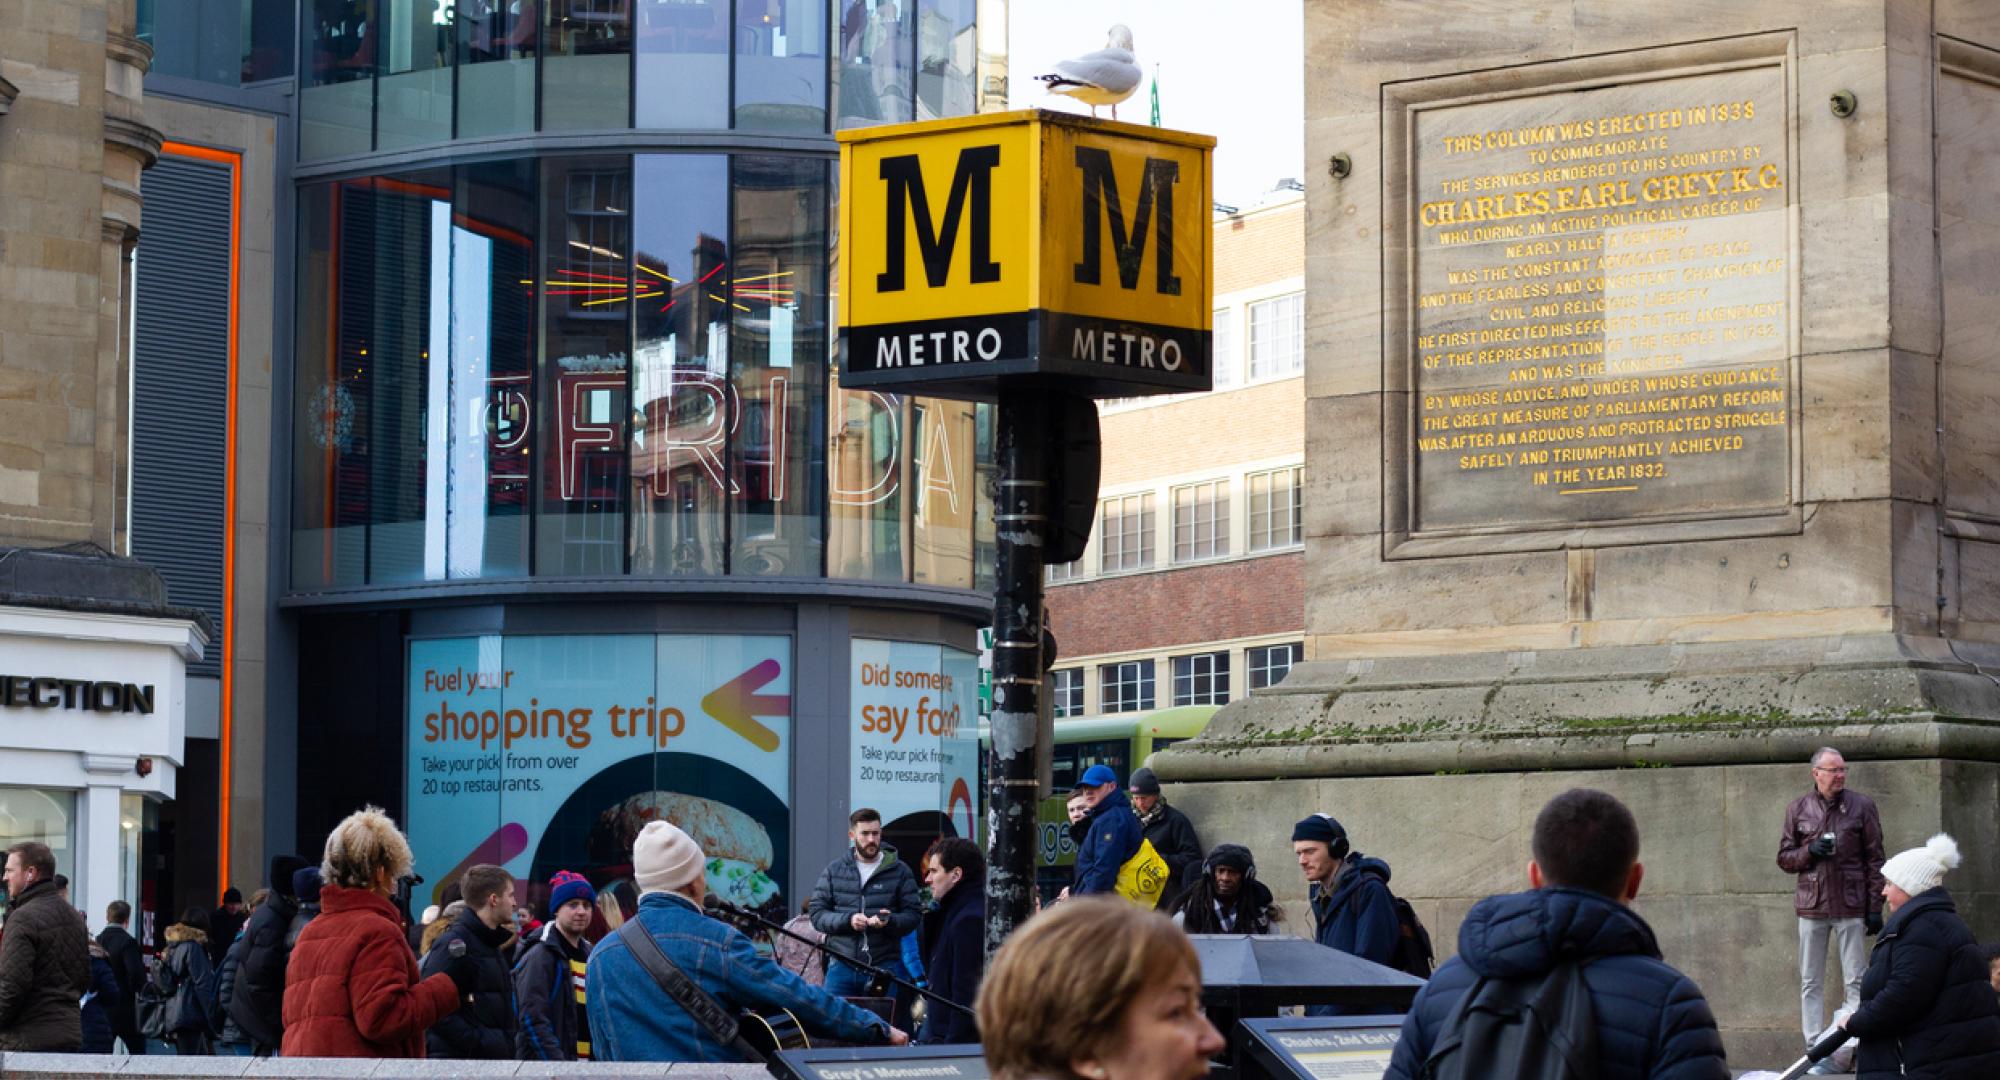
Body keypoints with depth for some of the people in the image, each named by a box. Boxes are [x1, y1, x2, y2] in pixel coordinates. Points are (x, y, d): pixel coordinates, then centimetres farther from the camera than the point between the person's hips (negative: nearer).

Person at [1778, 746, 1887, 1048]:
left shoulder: (1862, 806, 3)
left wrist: (1875, 907, -2)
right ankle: (1814, 1045, 8)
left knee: (1855, 982, -2)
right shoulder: (1798, 809, 8)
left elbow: (1874, 860, 3)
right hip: (1811, 906, 2)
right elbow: (1784, 858, 11)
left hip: (1850, 906, -2)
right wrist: (1810, 851, -10)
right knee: (1811, 982, 4)